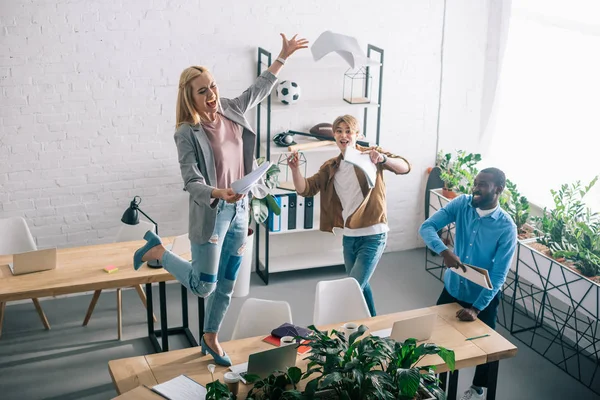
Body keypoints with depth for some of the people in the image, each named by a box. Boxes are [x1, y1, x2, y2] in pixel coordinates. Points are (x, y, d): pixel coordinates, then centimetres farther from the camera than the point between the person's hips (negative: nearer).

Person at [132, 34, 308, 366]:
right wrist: (218, 193, -43)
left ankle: (210, 338, 34)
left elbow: (258, 90, 19)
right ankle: (157, 250, 21)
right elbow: (192, 182, -23)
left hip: (238, 210, 6)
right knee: (204, 286, 1)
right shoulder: (187, 133, -18)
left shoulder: (231, 111, 1)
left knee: (227, 284, 15)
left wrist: (282, 57, 22)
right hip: (210, 214, -6)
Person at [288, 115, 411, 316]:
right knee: (360, 286, 21)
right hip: (349, 237, 6)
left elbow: (405, 167, -17)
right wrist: (295, 169, -18)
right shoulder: (331, 167, 9)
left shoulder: (371, 154, -6)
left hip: (372, 236, -6)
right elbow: (305, 189, 2)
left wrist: (383, 158, -37)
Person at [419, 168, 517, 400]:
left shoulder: (506, 228, -23)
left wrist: (476, 309, -28)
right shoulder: (461, 204, -13)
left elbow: (498, 276, -23)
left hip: (484, 296, -3)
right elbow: (426, 227, -20)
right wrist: (443, 251, -39)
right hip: (452, 288, 3)